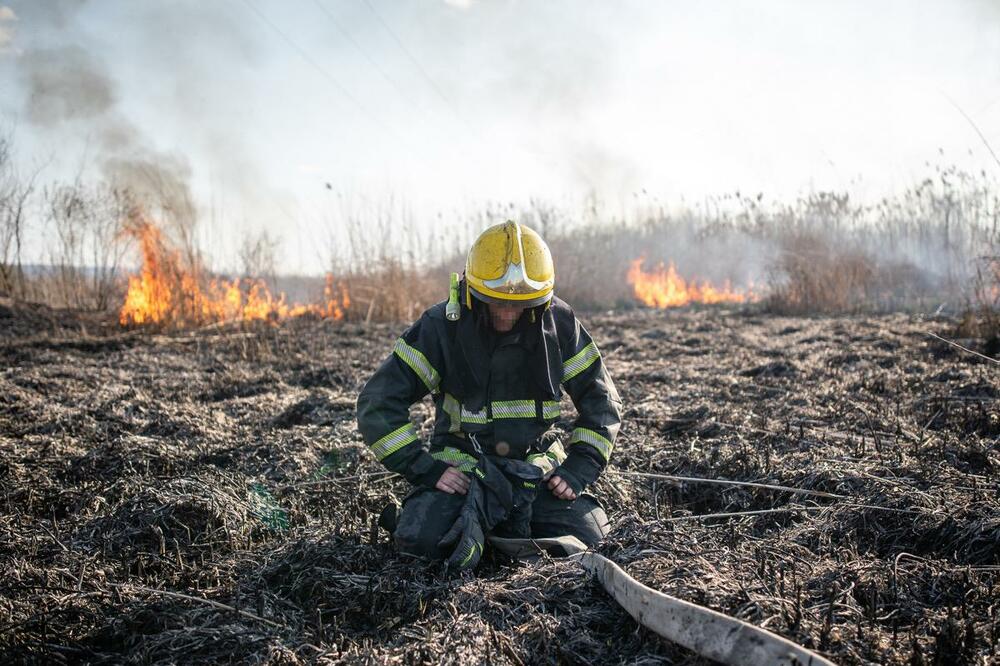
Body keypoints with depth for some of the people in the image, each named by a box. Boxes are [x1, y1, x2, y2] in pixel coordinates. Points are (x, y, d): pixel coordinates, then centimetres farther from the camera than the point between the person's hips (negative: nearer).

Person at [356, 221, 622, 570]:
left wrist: (578, 469, -8)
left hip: (536, 464, 3)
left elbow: (601, 400, 3)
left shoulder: (559, 325, -6)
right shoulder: (442, 326, -13)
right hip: (462, 463, -2)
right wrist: (427, 470, -19)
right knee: (420, 538, -27)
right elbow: (378, 403, -13)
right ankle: (471, 517, 7)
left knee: (586, 536, -18)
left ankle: (486, 516, 7)